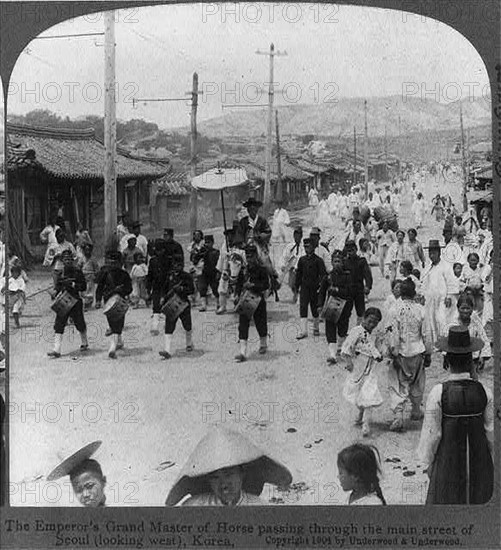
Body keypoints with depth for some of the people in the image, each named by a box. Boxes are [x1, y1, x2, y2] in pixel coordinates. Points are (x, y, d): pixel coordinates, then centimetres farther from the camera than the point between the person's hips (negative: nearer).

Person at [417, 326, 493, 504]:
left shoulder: (438, 393, -20)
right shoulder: (484, 391, -12)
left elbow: (432, 433, -13)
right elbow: (490, 429, -3)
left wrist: (427, 463, 0)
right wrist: (489, 454, 14)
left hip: (448, 458, -2)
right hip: (478, 456, 2)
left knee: (446, 498, 13)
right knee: (476, 498, 18)